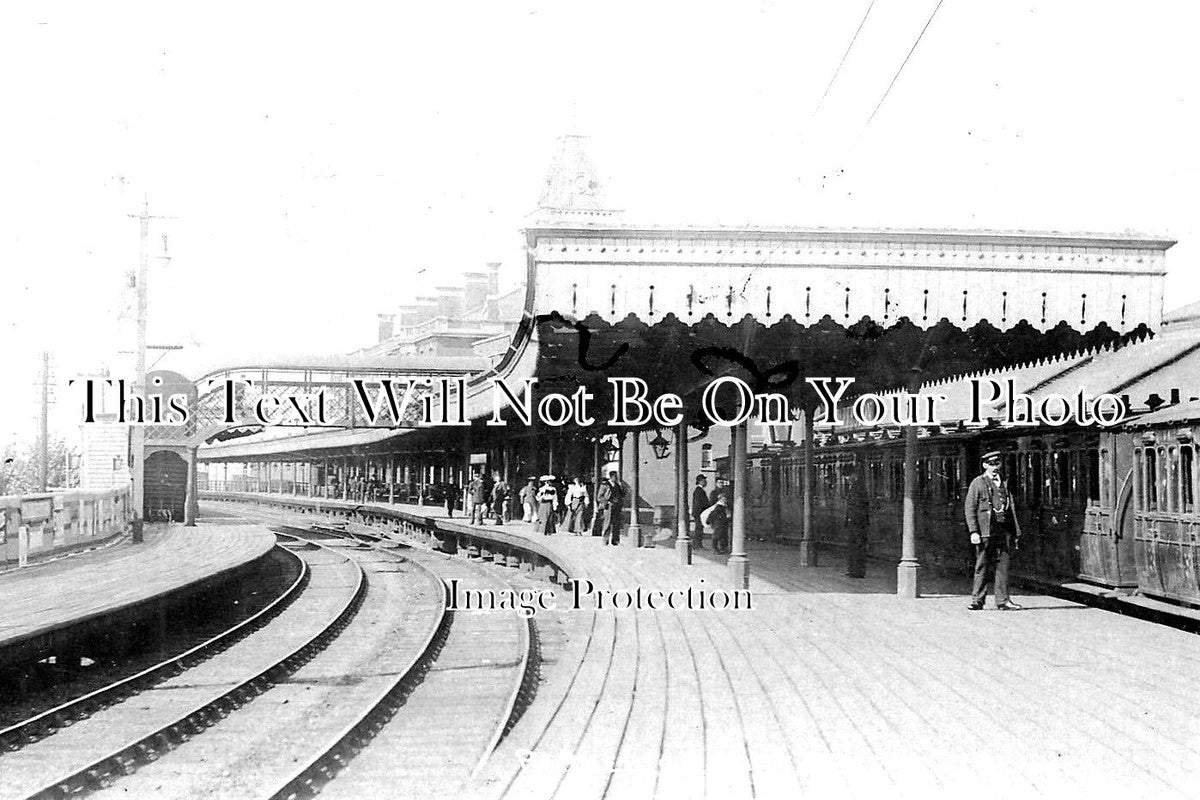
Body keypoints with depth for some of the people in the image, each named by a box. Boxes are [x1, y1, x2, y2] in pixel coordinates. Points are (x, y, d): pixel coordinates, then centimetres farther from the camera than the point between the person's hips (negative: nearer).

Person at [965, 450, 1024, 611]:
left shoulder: (1005, 483, 17)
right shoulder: (978, 483, 3)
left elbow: (1012, 508, 20)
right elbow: (969, 508, -2)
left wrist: (1016, 532, 14)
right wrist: (973, 531, -12)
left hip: (1004, 530, 4)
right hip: (986, 530, -4)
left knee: (1002, 565, 1)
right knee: (983, 566, -2)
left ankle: (1003, 601, 4)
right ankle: (977, 600, 5)